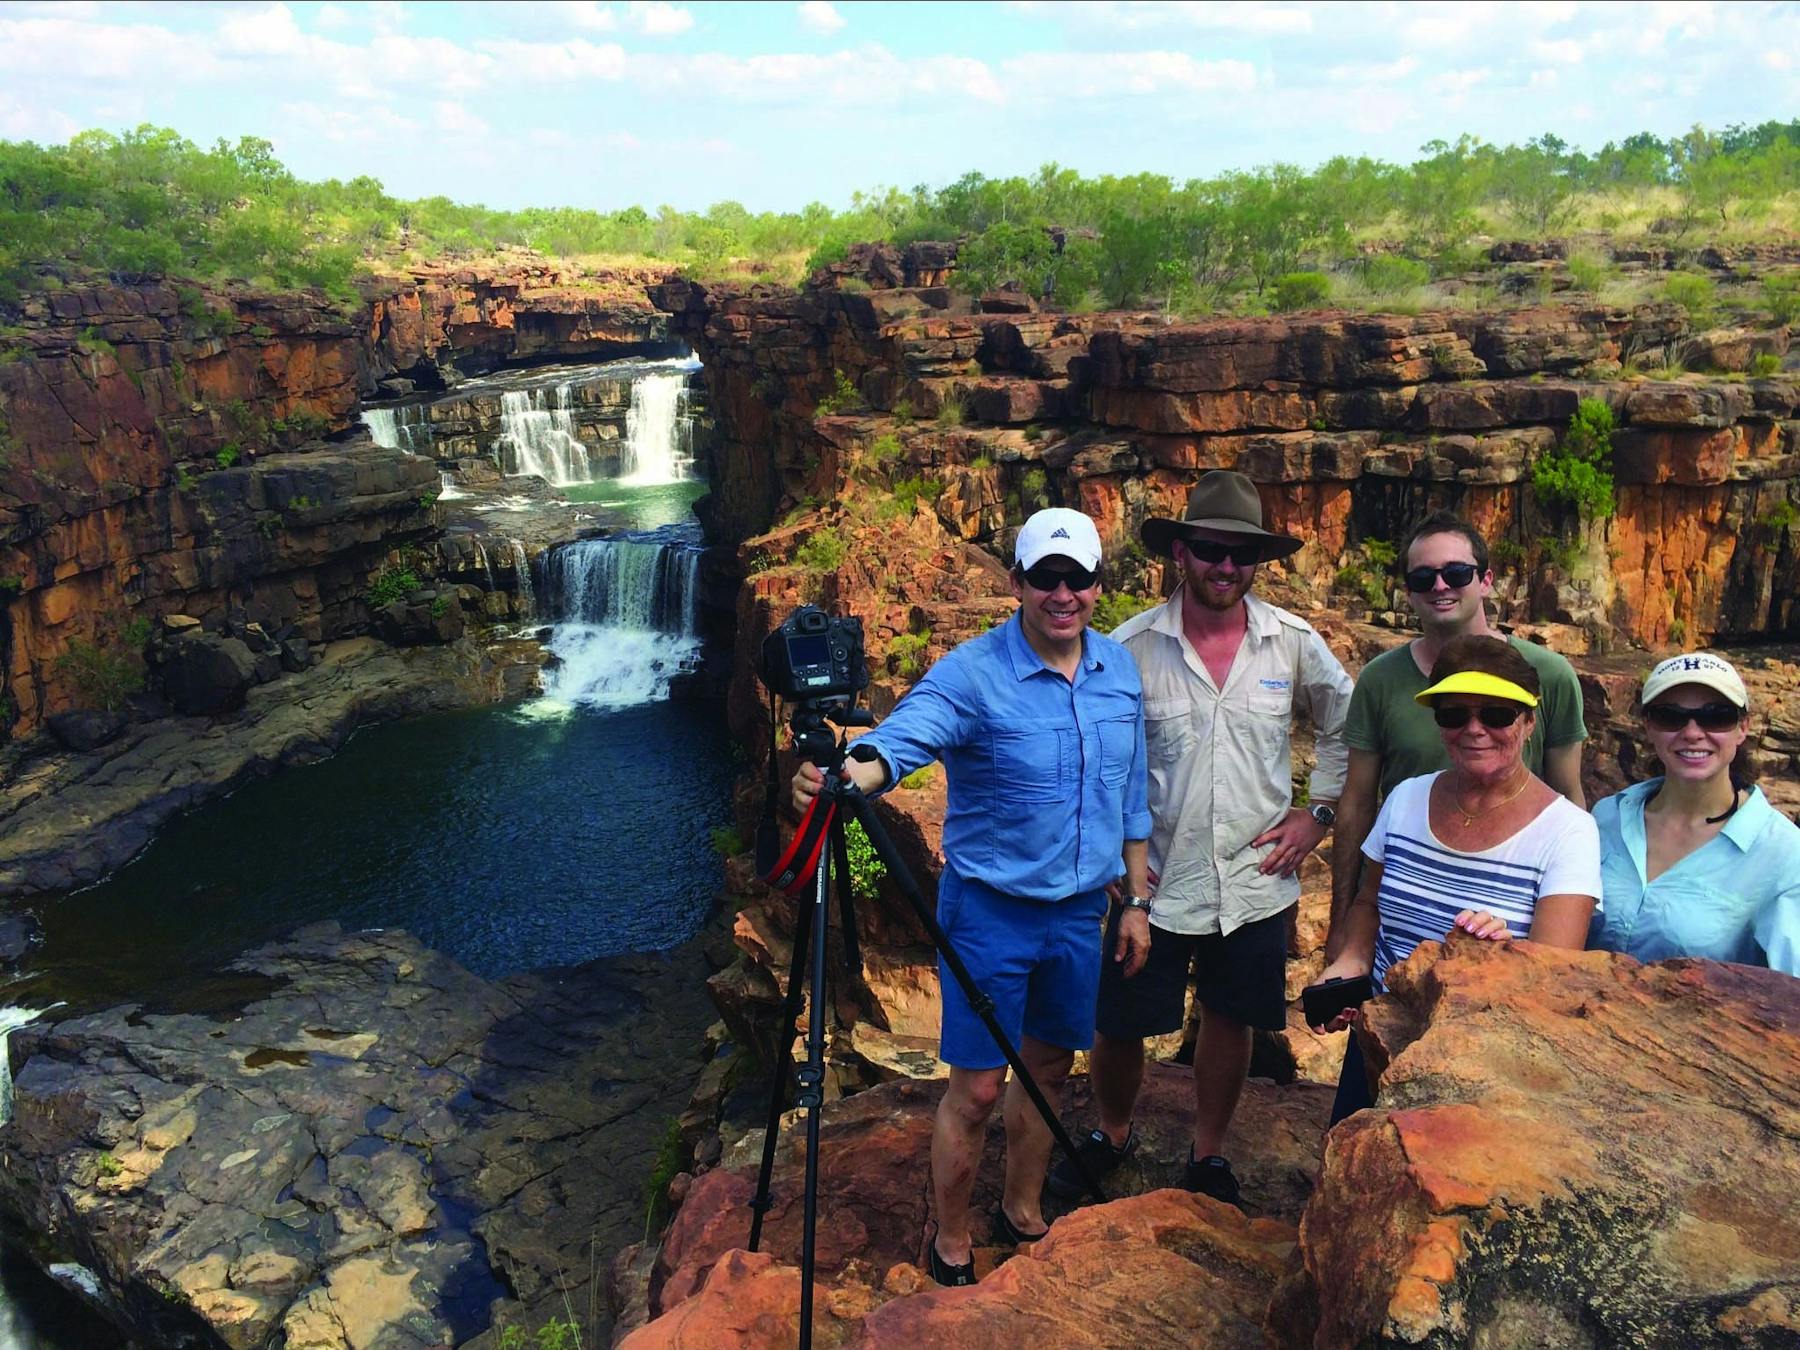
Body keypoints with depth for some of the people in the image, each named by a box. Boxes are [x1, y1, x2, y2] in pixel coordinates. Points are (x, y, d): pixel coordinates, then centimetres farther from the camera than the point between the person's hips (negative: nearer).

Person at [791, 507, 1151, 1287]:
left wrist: (1137, 902, 11)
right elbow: (902, 738, -36)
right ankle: (950, 1246, 25)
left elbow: (1130, 797, 9)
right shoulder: (970, 674, -18)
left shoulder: (1121, 670, 1)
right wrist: (847, 776, -58)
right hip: (989, 908, -5)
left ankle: (1023, 1213, 41)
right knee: (977, 1088, 3)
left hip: (1080, 911, 5)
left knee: (1048, 1068, 19)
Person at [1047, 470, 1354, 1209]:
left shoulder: (1295, 643, -3)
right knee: (1117, 1026, 9)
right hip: (1152, 881, -2)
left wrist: (1318, 812, 4)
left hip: (1254, 881, 2)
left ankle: (1208, 1155, 39)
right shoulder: (1130, 646, -9)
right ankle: (1113, 1134, 38)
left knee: (1229, 1020, 16)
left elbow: (1345, 727, 13)